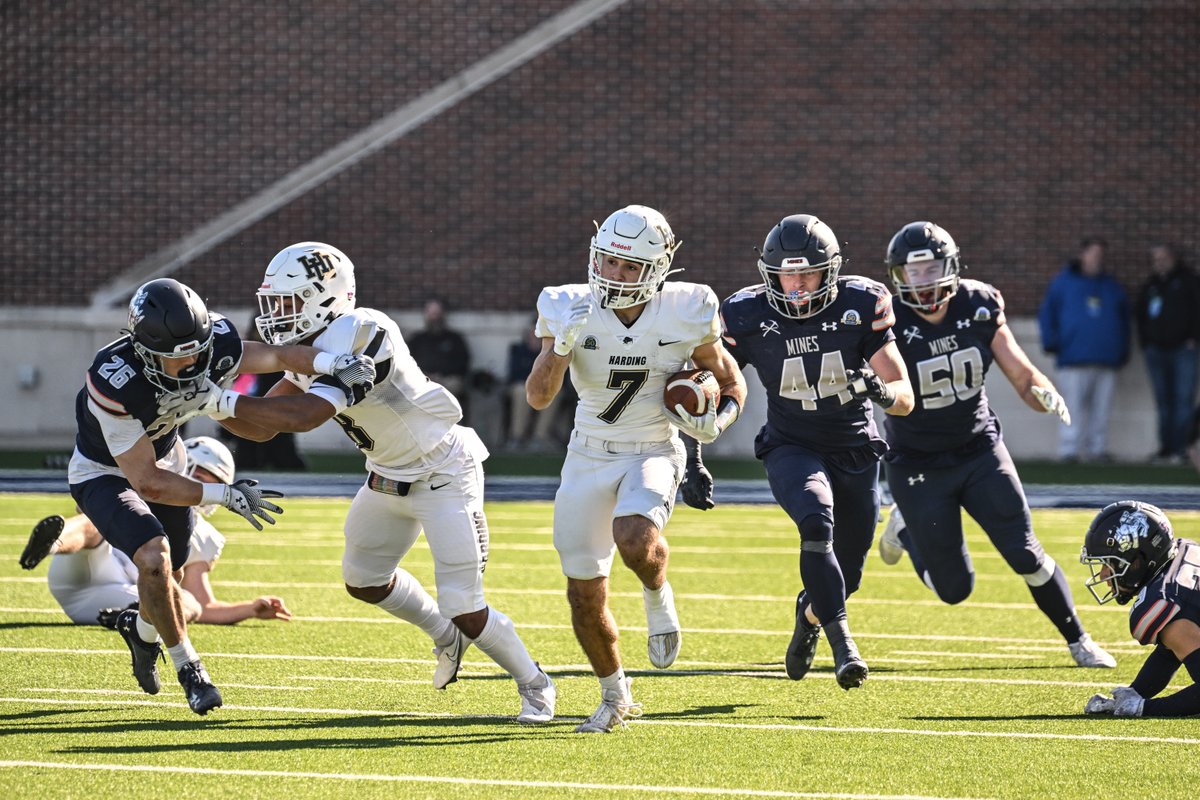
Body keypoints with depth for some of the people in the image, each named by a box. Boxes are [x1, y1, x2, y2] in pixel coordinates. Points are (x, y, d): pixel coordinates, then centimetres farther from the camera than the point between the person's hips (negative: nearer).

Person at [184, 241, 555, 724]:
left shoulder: (358, 336, -31)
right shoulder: (310, 348, -2)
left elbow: (305, 416, -39)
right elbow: (263, 427, 1)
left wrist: (226, 403, -36)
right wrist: (217, 407, -17)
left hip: (444, 474, -9)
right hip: (390, 478, 9)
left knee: (464, 609, -11)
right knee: (364, 580, 20)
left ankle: (534, 684, 14)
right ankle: (446, 636, 44)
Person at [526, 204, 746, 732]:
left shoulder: (684, 314, -12)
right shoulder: (571, 309, -12)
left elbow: (729, 382, 3)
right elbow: (538, 397, -16)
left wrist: (717, 420, -17)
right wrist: (561, 345, -32)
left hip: (653, 453, -2)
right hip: (589, 457, 2)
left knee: (635, 538, -34)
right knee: (585, 597, 4)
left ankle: (658, 600, 1)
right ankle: (615, 697, 27)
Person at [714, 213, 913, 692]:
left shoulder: (861, 306, -14)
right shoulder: (748, 318, -14)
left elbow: (905, 399, -12)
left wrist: (882, 391, -35)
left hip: (855, 452, 2)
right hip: (792, 449, -2)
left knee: (846, 573, 8)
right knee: (816, 523, -32)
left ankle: (809, 616, 44)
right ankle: (841, 640, -29)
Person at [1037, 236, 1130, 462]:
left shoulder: (1112, 286, 18)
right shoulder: (1063, 282, 7)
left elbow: (1125, 318, 22)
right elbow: (1047, 314, 5)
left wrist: (1123, 349, 14)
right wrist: (1051, 341, -6)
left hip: (1107, 359, 4)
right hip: (1075, 359, -4)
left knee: (1101, 408, 3)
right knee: (1074, 405, -8)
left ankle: (1097, 448, 8)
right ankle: (1069, 450, -8)